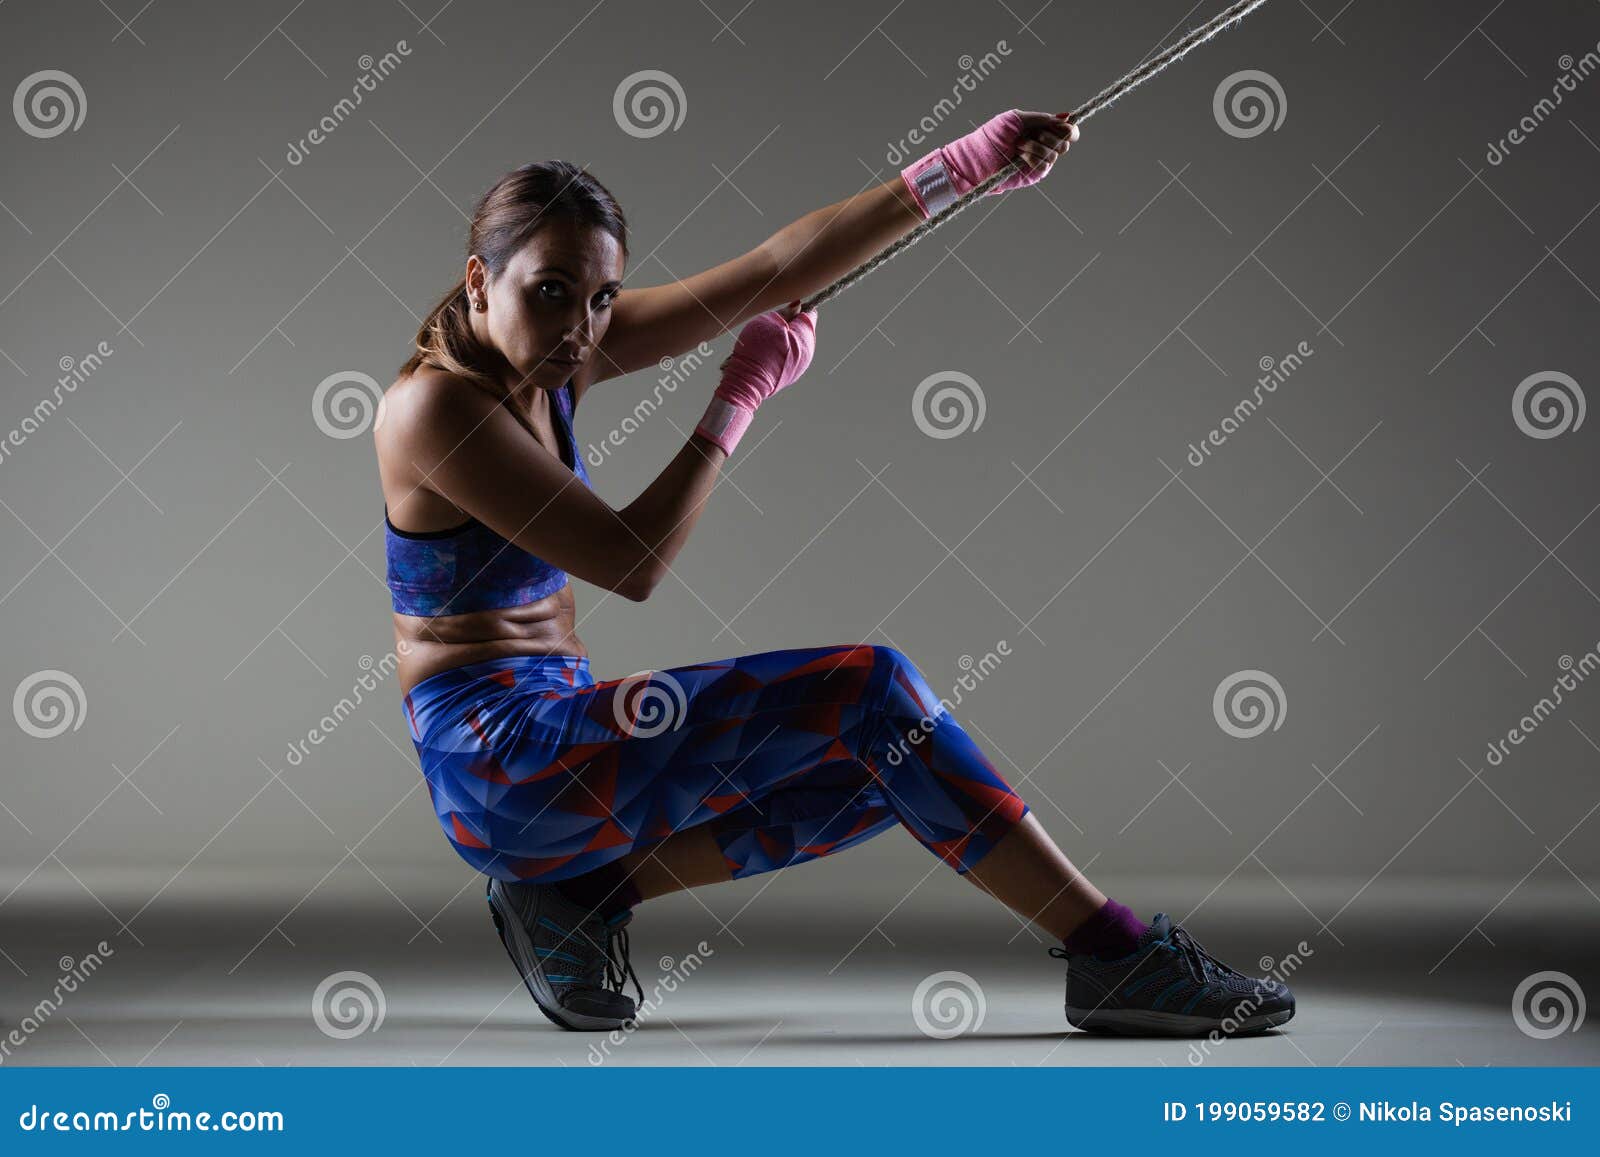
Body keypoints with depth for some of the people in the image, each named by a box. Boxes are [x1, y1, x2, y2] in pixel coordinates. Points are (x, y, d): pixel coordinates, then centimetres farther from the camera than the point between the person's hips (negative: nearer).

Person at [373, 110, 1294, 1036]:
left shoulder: (555, 355, 5)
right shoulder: (436, 405, -17)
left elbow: (775, 272, 1)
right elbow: (632, 565, -20)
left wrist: (962, 167, -4)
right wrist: (742, 396, -10)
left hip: (554, 734, 9)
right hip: (497, 755, -9)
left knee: (882, 767, 6)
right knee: (868, 690, -17)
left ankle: (581, 896, 5)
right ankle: (1118, 959, -12)